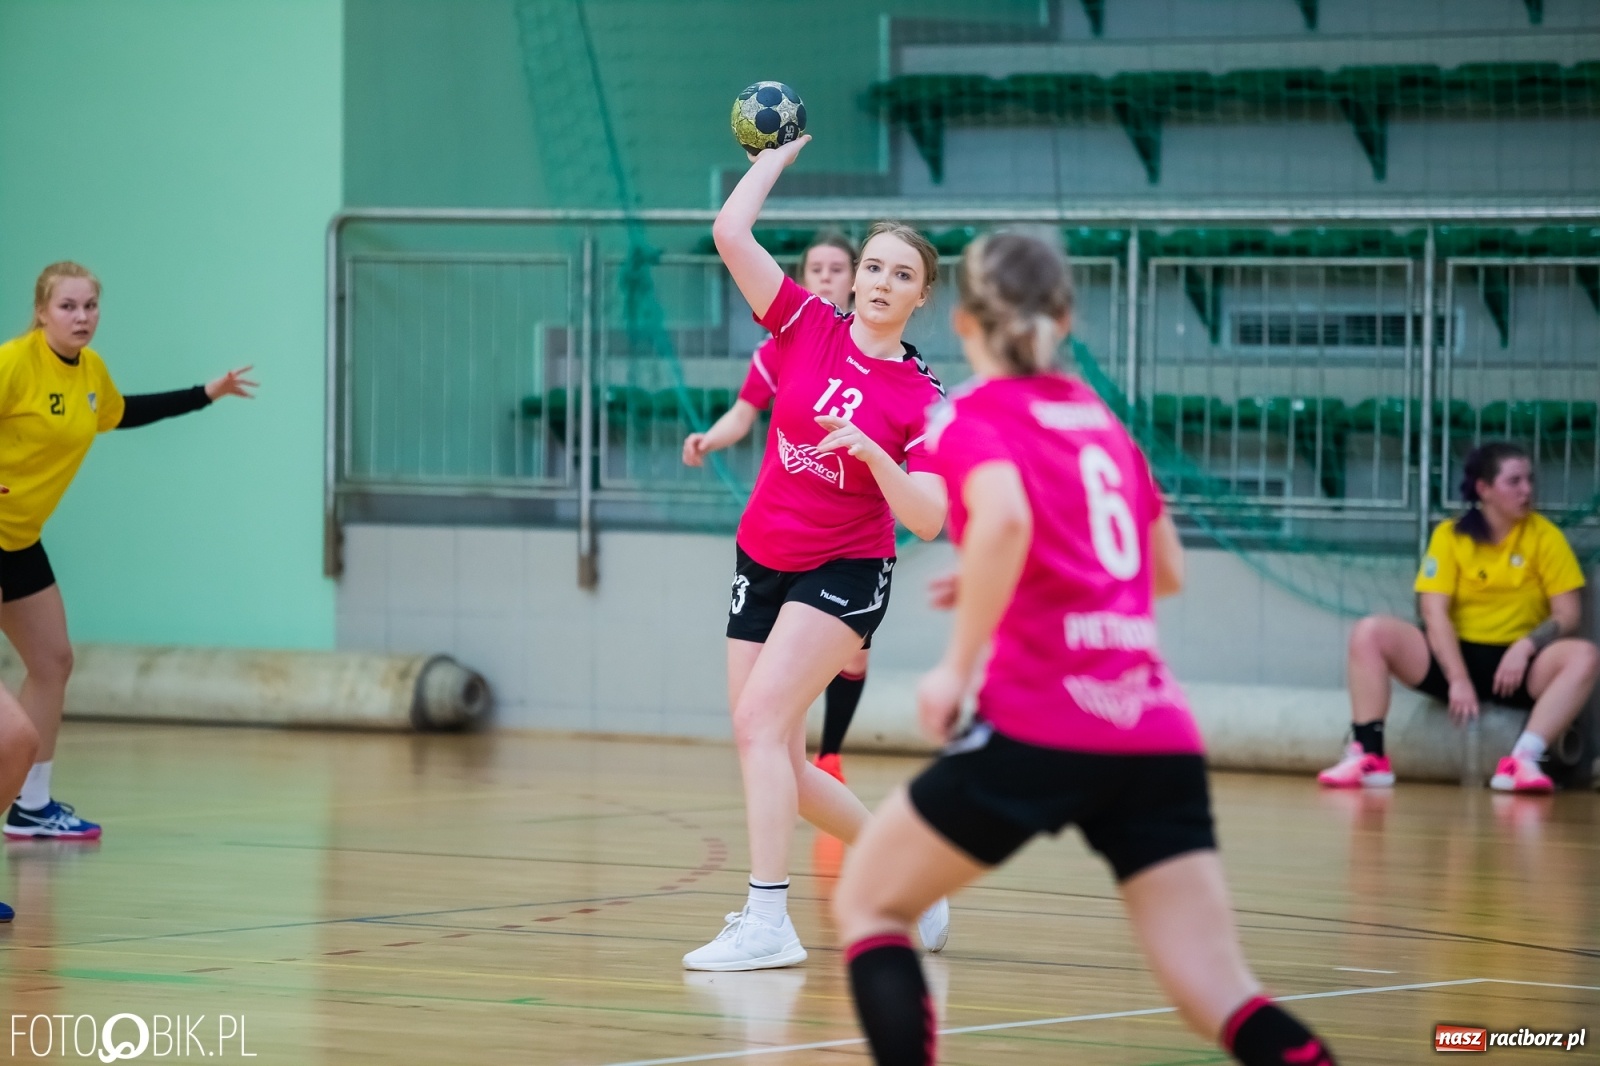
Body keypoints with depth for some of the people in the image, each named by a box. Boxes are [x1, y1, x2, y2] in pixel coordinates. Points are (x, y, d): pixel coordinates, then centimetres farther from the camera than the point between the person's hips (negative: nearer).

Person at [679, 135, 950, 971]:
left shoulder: (921, 398, -8)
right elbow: (730, 234, -7)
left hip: (844, 573, -5)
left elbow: (926, 520, -17)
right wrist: (775, 156, 2)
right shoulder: (807, 328, -1)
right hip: (762, 564, 5)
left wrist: (873, 452, -31)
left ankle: (767, 920, -25)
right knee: (776, 761, 8)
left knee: (760, 721, -23)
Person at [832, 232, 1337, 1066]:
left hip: (1040, 723, -5)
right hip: (1160, 736, 5)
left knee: (866, 903, 15)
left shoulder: (970, 418, 2)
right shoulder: (1096, 414, 20)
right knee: (1220, 995, -3)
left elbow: (1005, 519, -20)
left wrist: (957, 665, -12)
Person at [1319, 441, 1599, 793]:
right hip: (1457, 654, 0)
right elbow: (1435, 613, -10)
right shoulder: (1450, 536, -2)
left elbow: (1567, 616, -4)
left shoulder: (1545, 536, -1)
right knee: (1370, 633, -22)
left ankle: (1524, 759, -43)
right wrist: (1458, 679, -23)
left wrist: (1526, 646, -23)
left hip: (1518, 665, 0)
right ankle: (1368, 757, -28)